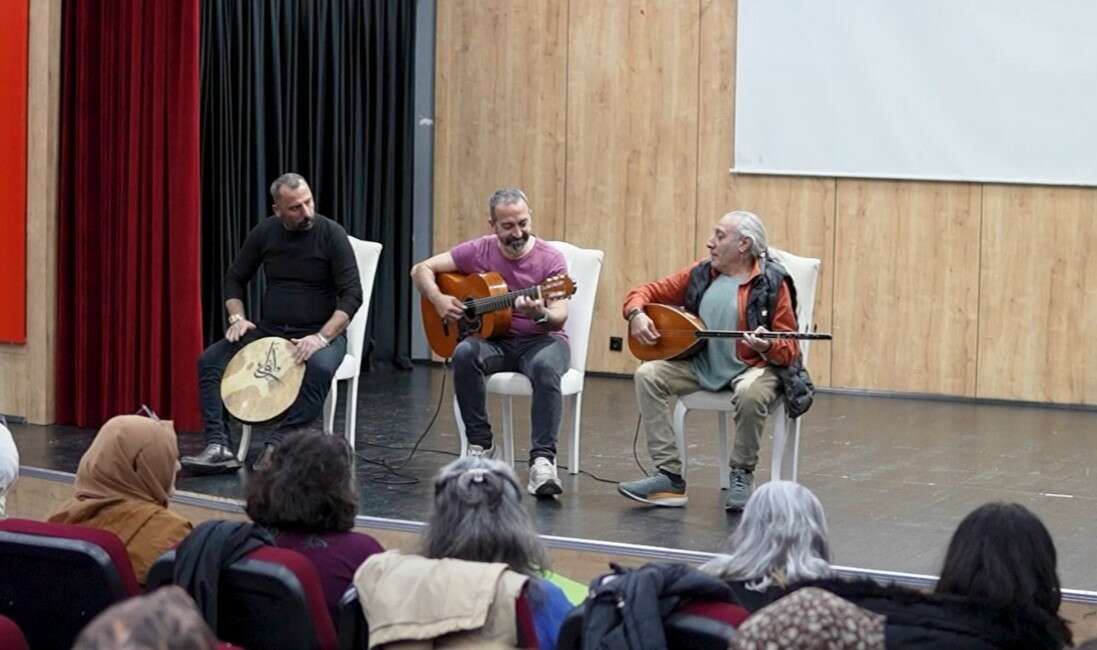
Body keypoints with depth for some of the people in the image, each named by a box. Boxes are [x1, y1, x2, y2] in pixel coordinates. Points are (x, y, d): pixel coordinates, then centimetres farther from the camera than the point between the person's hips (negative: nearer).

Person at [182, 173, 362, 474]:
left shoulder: (331, 234, -10)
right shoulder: (265, 233, 1)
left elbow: (352, 295, -13)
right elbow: (234, 279, 13)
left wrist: (322, 337, -26)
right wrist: (237, 318, -7)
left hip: (320, 333, -4)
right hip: (270, 331, 4)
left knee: (320, 368, -39)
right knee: (210, 359, -17)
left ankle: (277, 447, -36)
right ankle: (219, 448, -25)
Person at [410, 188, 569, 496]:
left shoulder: (550, 259, -8)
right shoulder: (478, 251, 0)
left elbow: (559, 317, -16)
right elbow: (421, 269, 6)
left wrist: (540, 314, -40)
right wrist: (439, 300, -13)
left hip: (540, 340, -2)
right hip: (495, 340, 2)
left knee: (546, 367, -38)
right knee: (465, 353, -32)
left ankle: (542, 460, -40)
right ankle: (481, 445, -19)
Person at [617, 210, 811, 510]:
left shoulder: (771, 282, -8)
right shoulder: (700, 274, 6)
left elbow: (788, 349, -8)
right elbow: (646, 292, 12)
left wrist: (768, 346, -31)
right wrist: (636, 314, -10)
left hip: (752, 368, -5)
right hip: (702, 367, 5)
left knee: (749, 394, -39)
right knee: (648, 374, -18)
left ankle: (741, 475, -11)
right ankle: (670, 478, -18)